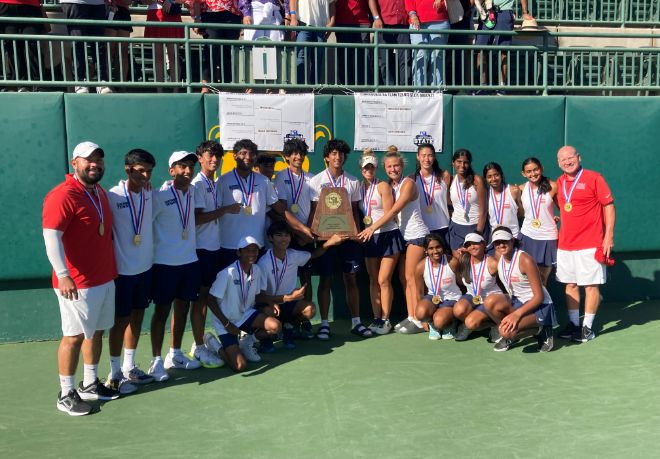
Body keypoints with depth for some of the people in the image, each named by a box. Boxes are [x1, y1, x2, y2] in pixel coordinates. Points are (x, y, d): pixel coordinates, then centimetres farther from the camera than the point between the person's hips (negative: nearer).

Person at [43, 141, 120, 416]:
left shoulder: (100, 192, 12)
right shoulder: (62, 195, -15)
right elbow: (51, 237, -21)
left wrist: (111, 268, 18)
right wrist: (63, 275, -28)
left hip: (105, 278, 8)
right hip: (77, 283, -8)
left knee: (96, 331, 16)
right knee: (74, 336, 1)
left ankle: (90, 384, 30)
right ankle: (66, 394, 14)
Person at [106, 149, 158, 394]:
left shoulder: (148, 194, 4)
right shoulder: (113, 196, -15)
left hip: (145, 266, 6)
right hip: (123, 270, -6)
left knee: (137, 316, 15)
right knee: (121, 320, 4)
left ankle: (129, 367, 30)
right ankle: (115, 373, 20)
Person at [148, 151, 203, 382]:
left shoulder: (191, 191, 5)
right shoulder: (160, 195, -14)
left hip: (190, 259, 6)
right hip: (165, 262, -6)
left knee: (183, 307, 13)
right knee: (162, 310, 2)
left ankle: (175, 354, 28)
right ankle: (156, 361, 14)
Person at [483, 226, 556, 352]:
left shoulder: (525, 260, -22)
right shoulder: (498, 256, -2)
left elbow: (539, 296, -21)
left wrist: (517, 314, -30)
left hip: (539, 306, -7)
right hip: (516, 302, 7)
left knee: (507, 331, -30)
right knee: (490, 302, -25)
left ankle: (540, 331, 0)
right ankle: (510, 336, 1)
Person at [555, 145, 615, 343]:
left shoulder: (594, 178, -6)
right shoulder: (559, 183, 9)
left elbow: (609, 206, -7)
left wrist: (609, 236, -11)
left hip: (590, 245, -5)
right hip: (565, 244, 6)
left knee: (591, 284, 0)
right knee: (570, 284, 10)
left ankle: (587, 327, 8)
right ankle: (573, 324, 19)